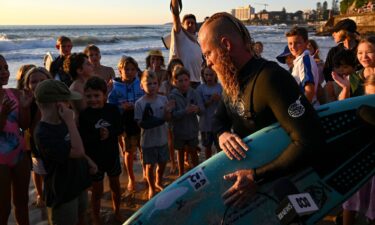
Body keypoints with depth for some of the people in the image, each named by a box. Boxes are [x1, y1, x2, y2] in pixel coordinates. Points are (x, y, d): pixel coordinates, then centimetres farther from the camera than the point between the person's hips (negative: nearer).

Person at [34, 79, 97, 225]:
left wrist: (88, 161, 1)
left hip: (78, 183, 8)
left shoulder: (62, 123, 0)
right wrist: (70, 121, -30)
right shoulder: (43, 133, -28)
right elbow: (78, 151, -33)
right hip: (62, 192, -8)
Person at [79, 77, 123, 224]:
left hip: (112, 155, 3)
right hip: (94, 158, -3)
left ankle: (117, 213, 46)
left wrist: (109, 133, -23)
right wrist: (98, 136, -28)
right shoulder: (84, 115, -17)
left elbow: (120, 129, -6)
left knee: (115, 186, 21)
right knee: (97, 191, 11)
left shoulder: (113, 110, -10)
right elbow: (82, 139, -19)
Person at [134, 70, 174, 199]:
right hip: (148, 140, -3)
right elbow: (139, 122, -12)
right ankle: (151, 188, 34)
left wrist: (167, 111, -23)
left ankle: (158, 182, 47)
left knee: (163, 162, 19)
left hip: (162, 138, 3)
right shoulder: (139, 103, -14)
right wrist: (145, 123, -30)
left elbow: (167, 118, -3)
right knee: (150, 165, 11)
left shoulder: (163, 99, -6)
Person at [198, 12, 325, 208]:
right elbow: (220, 118, 9)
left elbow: (310, 143, -34)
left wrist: (256, 177, -35)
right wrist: (222, 134, -16)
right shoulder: (232, 80, 0)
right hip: (245, 168, 7)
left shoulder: (270, 79, -28)